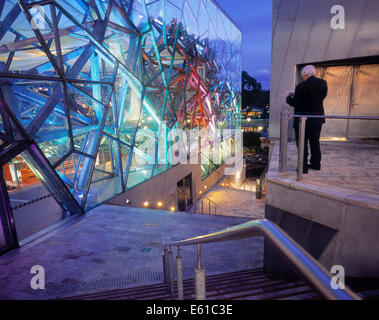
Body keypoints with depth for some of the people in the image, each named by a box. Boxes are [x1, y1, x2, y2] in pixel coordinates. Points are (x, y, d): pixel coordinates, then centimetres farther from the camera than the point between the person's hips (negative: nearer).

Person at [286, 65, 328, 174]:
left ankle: (303, 167, 7)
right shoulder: (323, 83, 1)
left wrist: (288, 97, 10)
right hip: (318, 118, 6)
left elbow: (294, 103, -13)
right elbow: (322, 97, 12)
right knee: (315, 142, 19)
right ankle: (316, 164, 29)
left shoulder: (301, 86, -18)